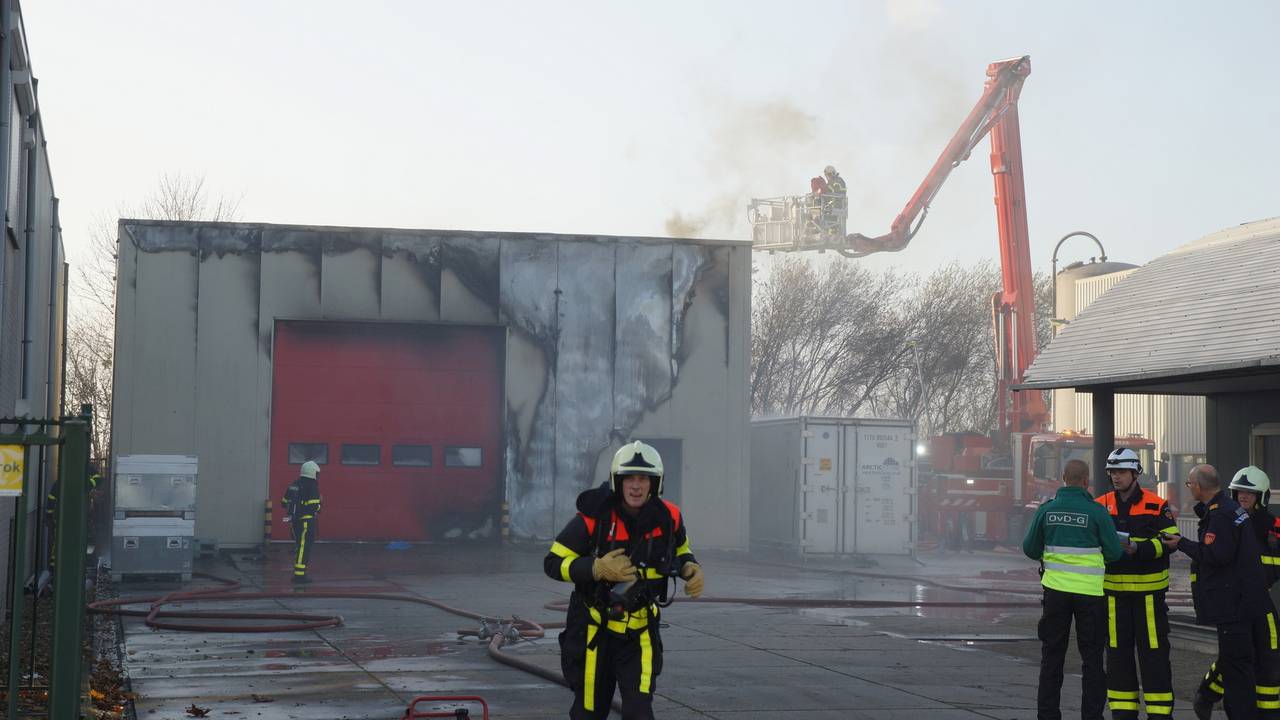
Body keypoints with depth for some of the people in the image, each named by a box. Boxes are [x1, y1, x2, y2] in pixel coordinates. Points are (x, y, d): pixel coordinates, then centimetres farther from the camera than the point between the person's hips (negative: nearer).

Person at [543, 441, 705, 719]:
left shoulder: (668, 518, -6)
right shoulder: (594, 518, -17)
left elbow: (680, 551, 16)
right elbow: (553, 563, -14)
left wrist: (691, 569, -8)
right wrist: (597, 569, -28)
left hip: (640, 631, 2)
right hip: (594, 630, -1)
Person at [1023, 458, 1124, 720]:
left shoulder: (1046, 510, -2)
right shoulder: (1096, 512, -10)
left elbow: (1030, 549, 5)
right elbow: (1114, 552, -7)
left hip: (1056, 589, 2)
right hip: (1090, 591, -2)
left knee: (1052, 655, 11)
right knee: (1092, 658, 7)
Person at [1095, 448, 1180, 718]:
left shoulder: (1157, 506, -3)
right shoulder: (1100, 506, 7)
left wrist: (1138, 548, -24)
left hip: (1149, 590, -3)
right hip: (1114, 590, 3)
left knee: (1153, 651, -1)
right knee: (1118, 651, 8)